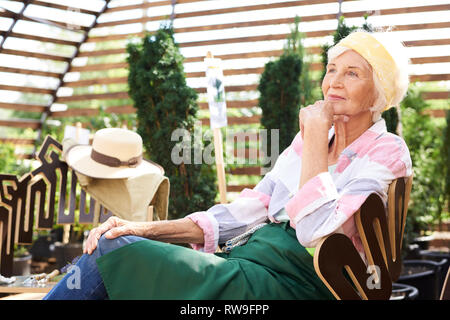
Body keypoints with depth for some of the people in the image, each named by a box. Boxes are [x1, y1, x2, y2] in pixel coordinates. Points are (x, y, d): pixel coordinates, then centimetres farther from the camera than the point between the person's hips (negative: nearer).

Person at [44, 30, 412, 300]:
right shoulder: (309, 139, 18)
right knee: (109, 246, -12)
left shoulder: (387, 152, -3)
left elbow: (317, 233, -19)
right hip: (248, 259, 7)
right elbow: (246, 212, 10)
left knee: (113, 252, -17)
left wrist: (317, 139, -10)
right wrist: (150, 229, -1)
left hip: (286, 279, -7)